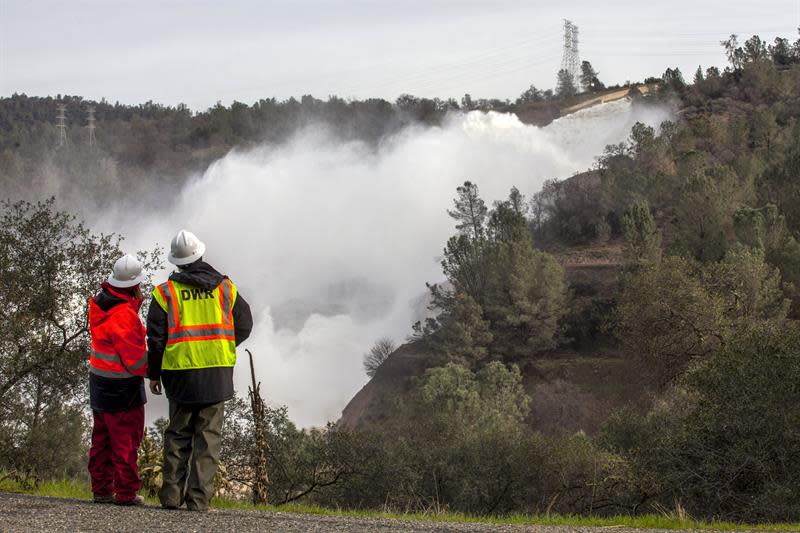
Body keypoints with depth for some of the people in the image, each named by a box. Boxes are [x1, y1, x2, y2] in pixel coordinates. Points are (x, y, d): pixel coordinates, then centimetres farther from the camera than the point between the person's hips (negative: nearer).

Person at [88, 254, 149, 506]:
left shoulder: (99, 303, 3)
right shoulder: (124, 314, -24)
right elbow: (135, 358, -21)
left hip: (99, 380, 9)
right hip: (123, 387, -9)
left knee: (102, 439, 15)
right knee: (126, 440, 0)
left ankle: (101, 490, 21)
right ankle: (126, 492, 3)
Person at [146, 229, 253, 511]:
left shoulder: (166, 292, -1)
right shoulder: (224, 287, 4)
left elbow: (156, 337, -1)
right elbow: (244, 324, 9)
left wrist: (154, 373, 9)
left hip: (180, 372, 0)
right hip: (218, 371, 1)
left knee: (178, 433, 12)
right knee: (208, 435, 4)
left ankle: (172, 495, 7)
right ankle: (199, 498, -2)